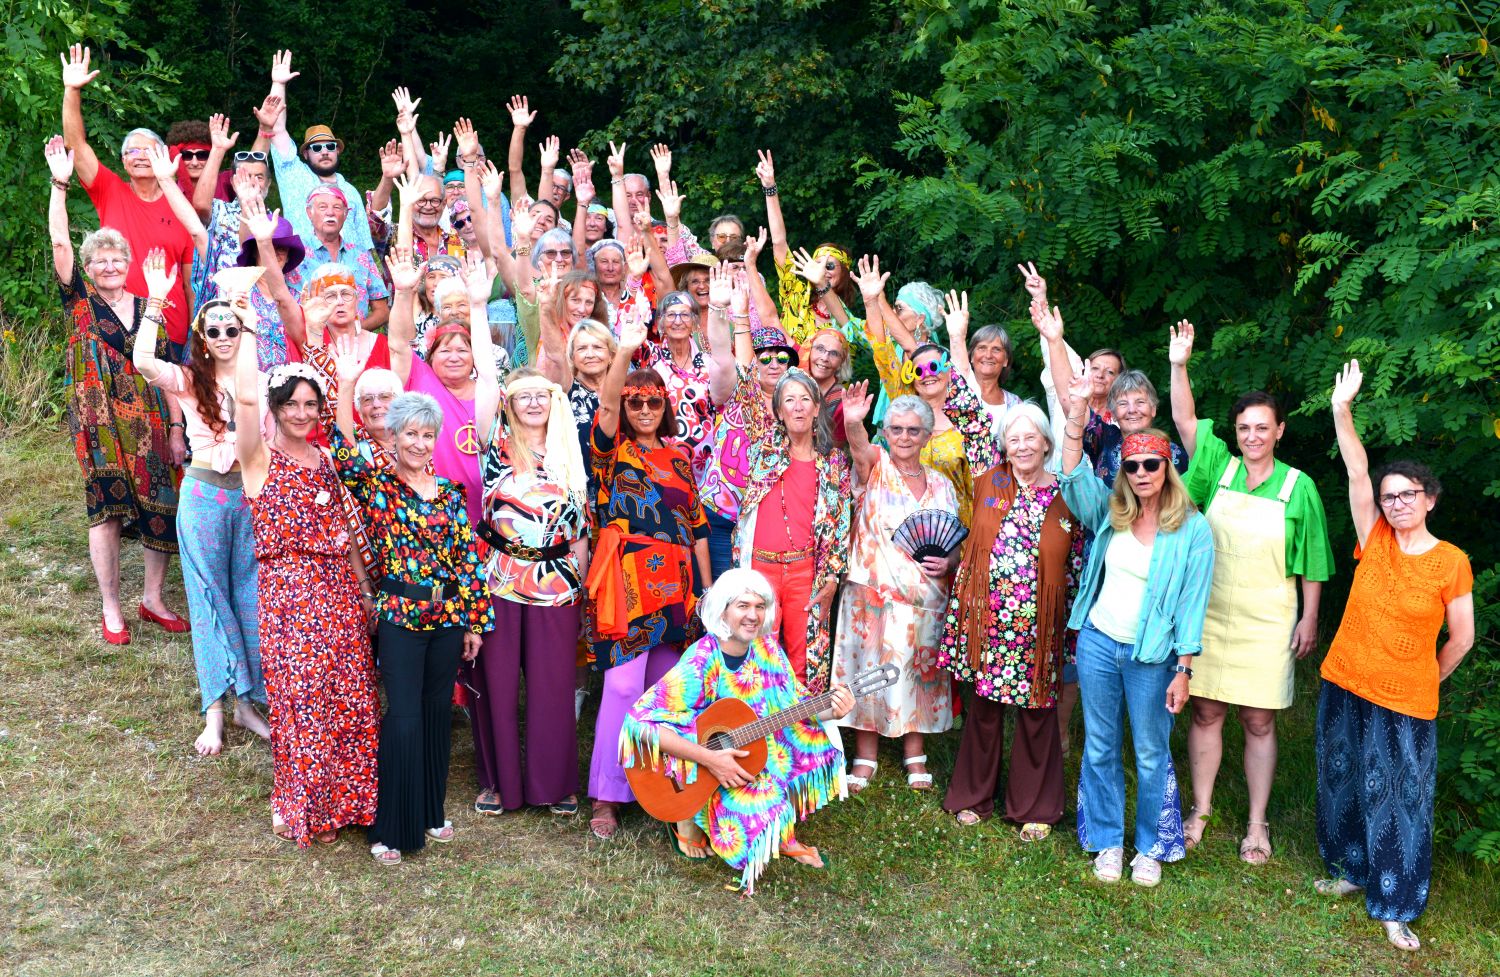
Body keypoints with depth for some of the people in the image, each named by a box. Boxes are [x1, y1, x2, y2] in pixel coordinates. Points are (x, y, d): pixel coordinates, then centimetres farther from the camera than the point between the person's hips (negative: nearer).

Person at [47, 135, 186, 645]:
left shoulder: (147, 307, 10)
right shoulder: (80, 300, 5)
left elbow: (166, 370, 8)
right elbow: (60, 242, -8)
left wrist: (176, 428, 2)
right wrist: (59, 183, -15)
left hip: (149, 418, 3)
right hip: (98, 418, -2)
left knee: (162, 505, 2)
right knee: (106, 505, -3)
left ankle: (153, 598, 17)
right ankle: (110, 608, 6)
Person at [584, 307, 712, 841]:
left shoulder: (679, 458, 16)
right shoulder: (612, 451, 4)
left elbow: (697, 525, 17)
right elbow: (605, 407, -17)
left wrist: (707, 587, 13)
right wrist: (625, 350, -32)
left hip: (676, 583, 5)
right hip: (627, 581, -5)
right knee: (623, 684, -10)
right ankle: (606, 797, -3)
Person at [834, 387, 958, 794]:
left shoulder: (942, 486, 9)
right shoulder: (874, 467, -2)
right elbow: (860, 448, -27)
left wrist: (948, 562, -8)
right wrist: (853, 423, -49)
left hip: (924, 598, 3)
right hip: (871, 592, -3)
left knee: (916, 673, 10)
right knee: (868, 670, 2)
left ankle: (914, 754, 26)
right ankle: (865, 756, 15)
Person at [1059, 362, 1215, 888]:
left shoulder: (1193, 529, -7)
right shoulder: (1110, 512, 3)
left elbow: (1192, 603, -7)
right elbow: (1074, 476, -11)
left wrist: (1183, 670, -9)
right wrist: (1077, 417, -22)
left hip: (1151, 655, -3)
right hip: (1097, 642, 3)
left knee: (1151, 755, 8)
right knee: (1100, 748, 11)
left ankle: (1151, 848, 27)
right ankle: (1108, 842, 27)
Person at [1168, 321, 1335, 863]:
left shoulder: (1298, 487, -4)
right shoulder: (1218, 466, 2)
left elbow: (1311, 562, 1)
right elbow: (1185, 421, -5)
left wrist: (1309, 619, 0)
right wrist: (1179, 365, -17)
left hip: (1266, 624, -2)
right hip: (1209, 616, 2)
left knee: (1259, 722, 6)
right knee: (1205, 713, 9)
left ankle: (1257, 825, 18)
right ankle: (1200, 809, 24)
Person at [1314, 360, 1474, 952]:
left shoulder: (1451, 562, -8)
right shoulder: (1375, 541, -1)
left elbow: (1461, 639, 1)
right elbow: (1356, 471, -9)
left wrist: (1425, 681, 10)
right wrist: (1342, 408, -16)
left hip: (1406, 702, -3)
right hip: (1344, 686, 3)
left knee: (1399, 800, 4)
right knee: (1345, 783, 16)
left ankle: (1395, 908, 16)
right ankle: (1352, 870, 36)